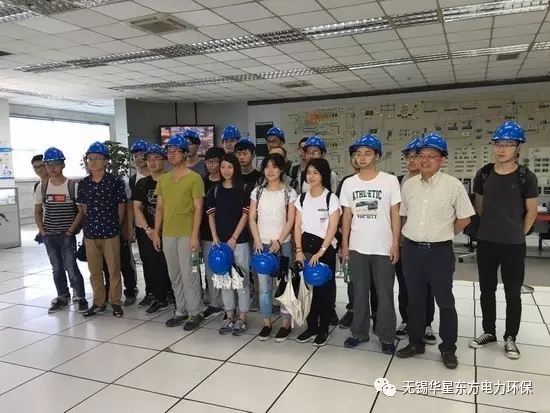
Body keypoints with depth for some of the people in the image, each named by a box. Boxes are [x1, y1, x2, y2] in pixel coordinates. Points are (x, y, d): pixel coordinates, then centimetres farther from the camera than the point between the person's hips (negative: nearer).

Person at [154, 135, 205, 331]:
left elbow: (198, 208, -9)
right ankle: (181, 310, 25)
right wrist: (156, 232, 9)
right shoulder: (163, 179, 11)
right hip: (167, 234, 6)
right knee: (174, 276, 13)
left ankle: (195, 313, 12)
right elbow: (160, 207, 14)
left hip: (186, 234, -6)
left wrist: (194, 235, -15)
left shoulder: (194, 178, -6)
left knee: (189, 275, -1)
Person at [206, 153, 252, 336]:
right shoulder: (214, 190, 8)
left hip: (240, 240, -3)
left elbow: (245, 215, -5)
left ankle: (242, 318, 12)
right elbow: (211, 215, 7)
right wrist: (215, 237, -5)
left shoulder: (243, 189, -2)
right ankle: (229, 317, 20)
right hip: (220, 241, 3)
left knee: (242, 279, 2)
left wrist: (234, 238, -11)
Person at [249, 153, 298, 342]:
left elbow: (290, 220, -4)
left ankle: (286, 324, 14)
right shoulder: (257, 191, 7)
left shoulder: (289, 192, -1)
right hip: (261, 243, 2)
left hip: (283, 243, -2)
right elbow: (252, 218, 5)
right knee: (264, 286, 6)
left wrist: (278, 241, -12)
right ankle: (266, 323, 18)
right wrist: (258, 241, -6)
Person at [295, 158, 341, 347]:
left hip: (325, 248, -4)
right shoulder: (302, 198, 7)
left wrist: (320, 252, -16)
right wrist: (299, 250, -5)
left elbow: (332, 228, -10)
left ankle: (323, 330, 16)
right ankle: (311, 327, 20)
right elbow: (298, 226, 6)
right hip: (306, 247, 4)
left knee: (325, 288, 4)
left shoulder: (331, 198, -6)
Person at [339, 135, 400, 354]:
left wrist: (395, 245, -6)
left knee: (385, 293, 6)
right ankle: (359, 332, 26)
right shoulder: (349, 183, 5)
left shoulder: (390, 181, -3)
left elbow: (395, 215, -2)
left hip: (383, 248, -2)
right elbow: (347, 215, 9)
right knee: (359, 292, 12)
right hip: (357, 247, 3)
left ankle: (386, 337, 19)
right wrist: (344, 244, 5)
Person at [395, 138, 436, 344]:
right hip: (402, 242, 3)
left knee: (425, 286, 8)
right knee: (404, 285, 11)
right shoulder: (399, 182, 5)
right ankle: (406, 321, 26)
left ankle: (426, 324, 22)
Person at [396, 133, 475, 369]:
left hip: (440, 252, -3)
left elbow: (464, 219, -1)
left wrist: (442, 235, 5)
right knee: (415, 300, 15)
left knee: (445, 302, 8)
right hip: (411, 250, 4)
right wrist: (417, 235, 11)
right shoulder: (408, 184, 4)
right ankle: (415, 343, 30)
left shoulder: (453, 185, -8)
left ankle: (448, 349, 24)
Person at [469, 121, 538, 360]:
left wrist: (516, 234, 5)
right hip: (485, 242, 3)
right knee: (487, 290, 13)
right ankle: (488, 332, 29)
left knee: (513, 294, 8)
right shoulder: (483, 175, -1)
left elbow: (531, 212, -1)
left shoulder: (526, 178, -9)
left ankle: (510, 338, 23)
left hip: (514, 245, -3)